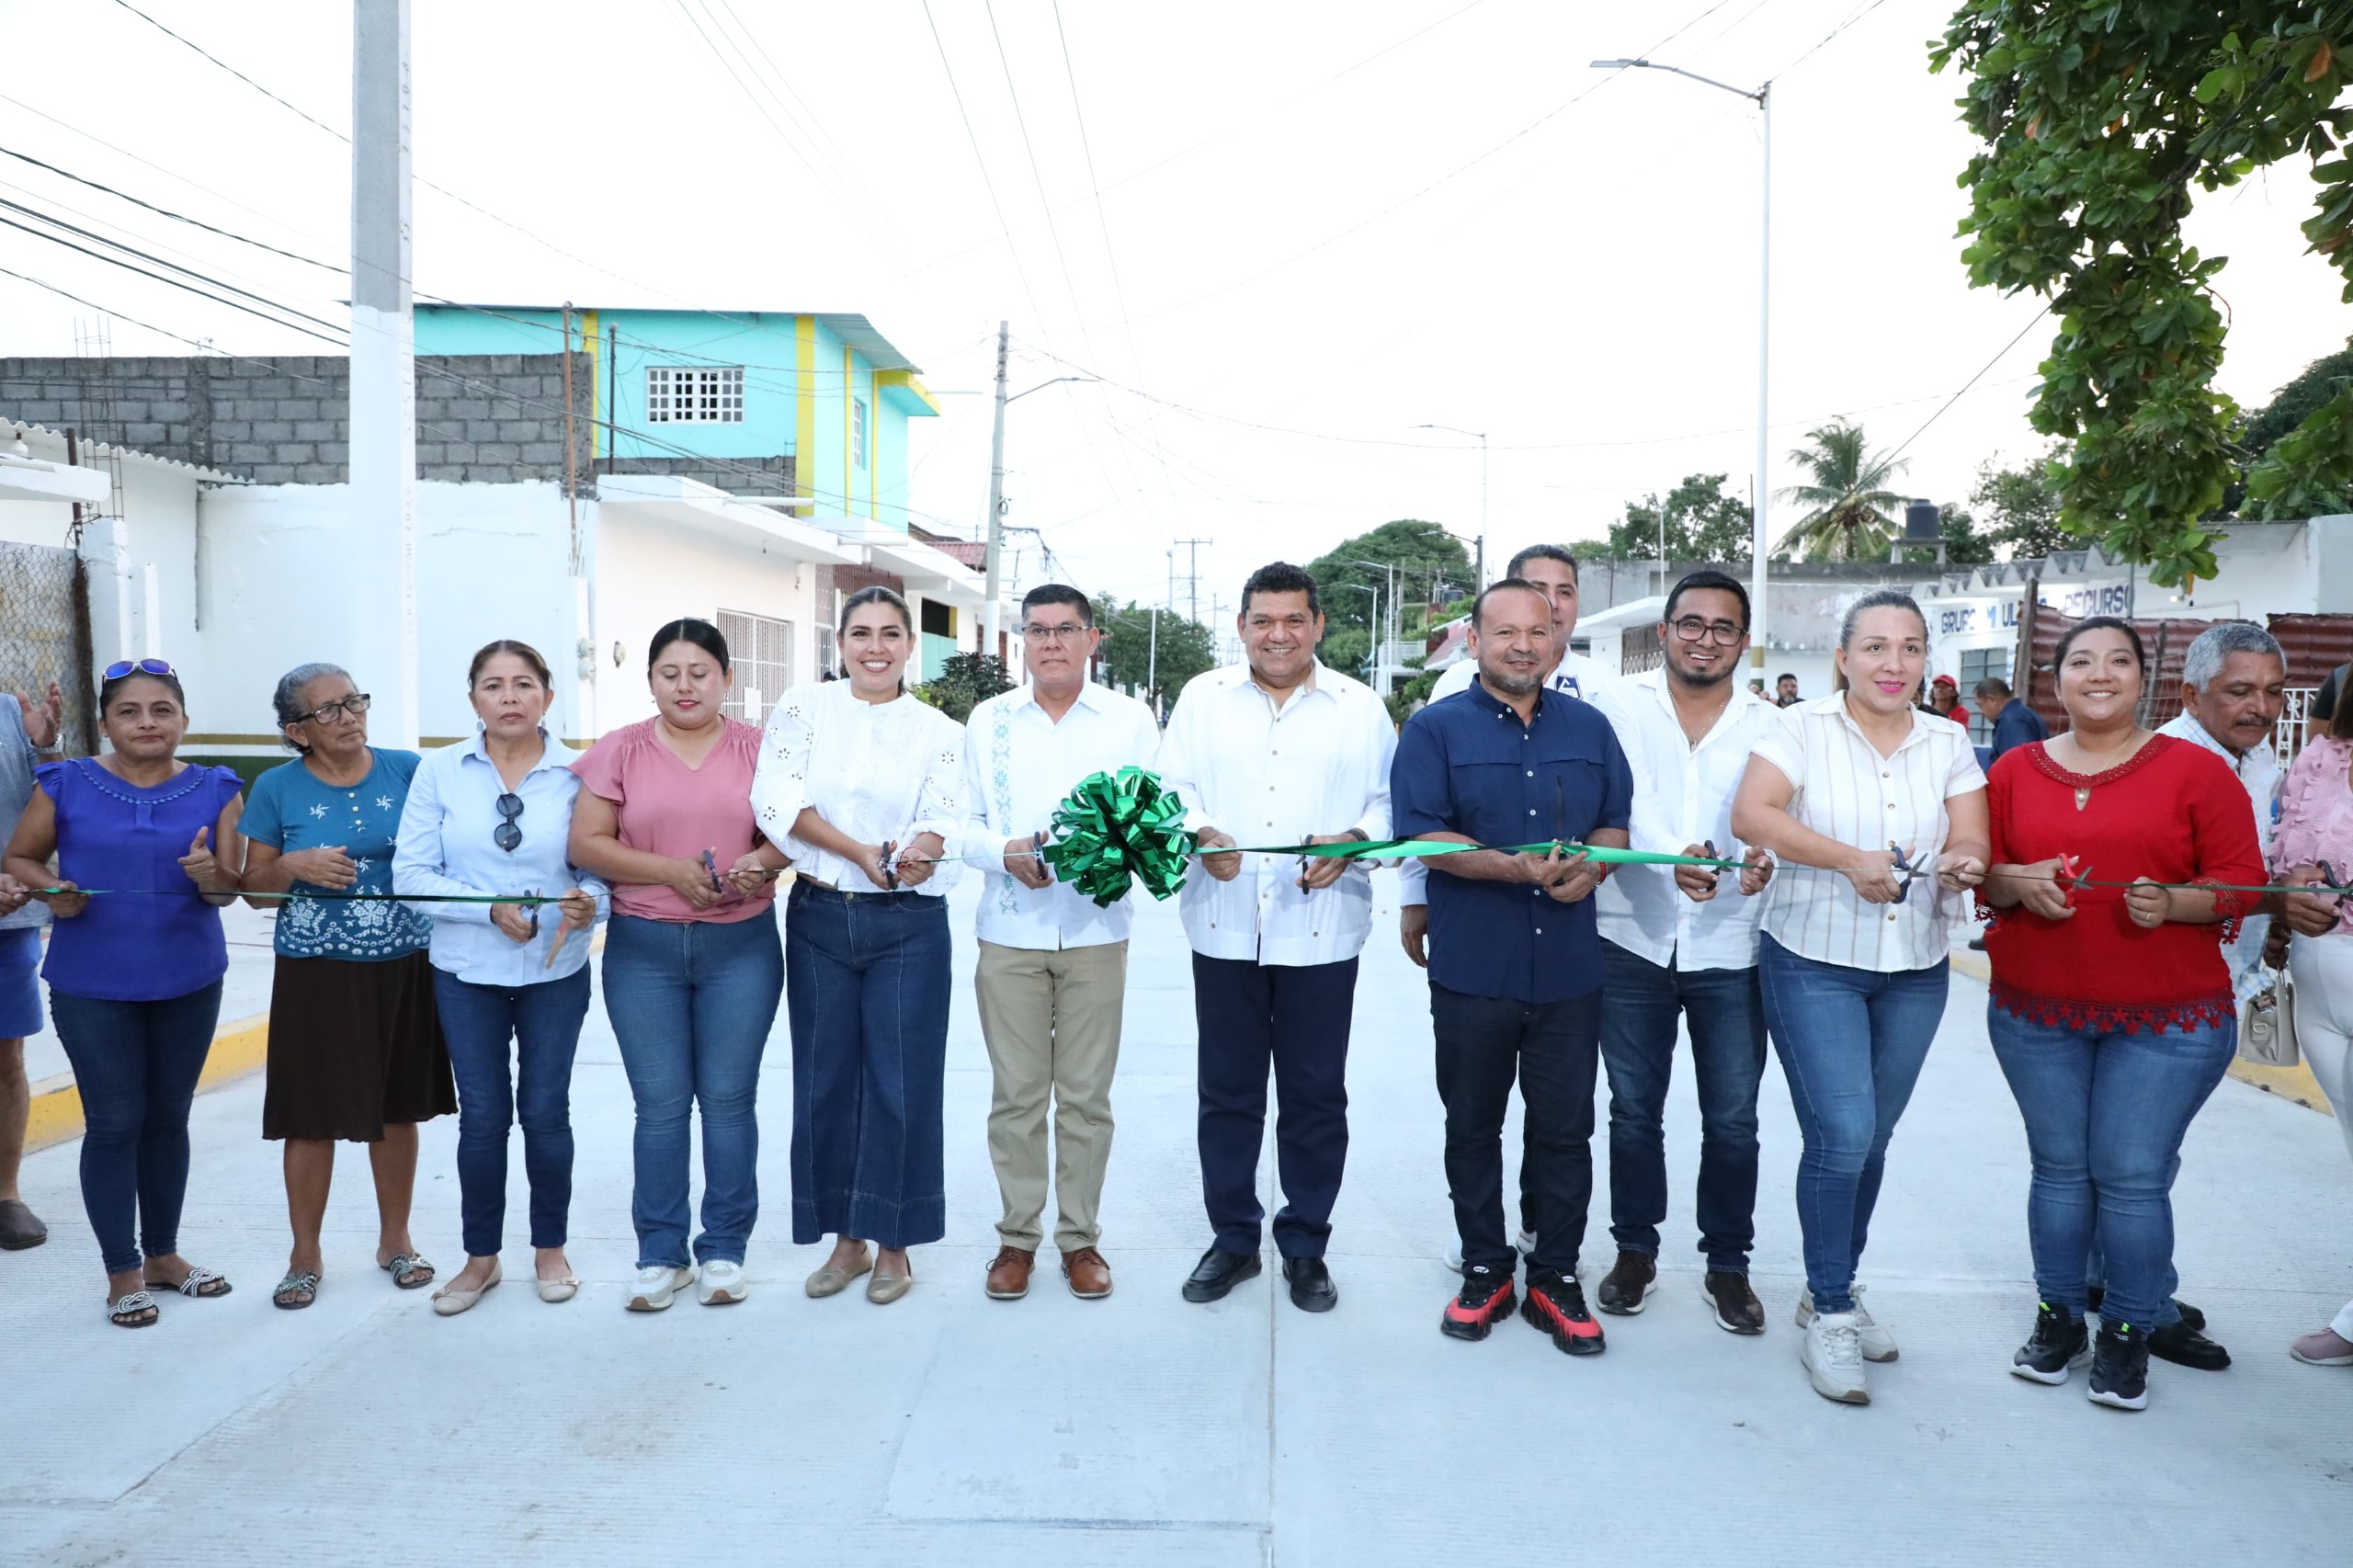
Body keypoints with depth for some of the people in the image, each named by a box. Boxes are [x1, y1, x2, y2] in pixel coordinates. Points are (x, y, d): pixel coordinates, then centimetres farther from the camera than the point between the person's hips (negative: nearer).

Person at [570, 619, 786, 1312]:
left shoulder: (756, 747, 5)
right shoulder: (619, 749, 5)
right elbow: (585, 843, -1)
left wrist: (761, 862, -18)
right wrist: (671, 871, -13)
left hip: (741, 945, 0)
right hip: (643, 948, 1)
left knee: (728, 1098, 4)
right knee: (659, 1103, 4)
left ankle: (725, 1249, 16)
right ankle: (661, 1254, 17)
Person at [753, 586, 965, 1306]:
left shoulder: (939, 732, 2)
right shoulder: (803, 708, 2)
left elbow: (942, 822, -9)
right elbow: (778, 799, -10)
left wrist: (919, 853, -32)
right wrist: (859, 852, -20)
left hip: (909, 926, -1)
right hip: (820, 918, 1)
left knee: (902, 1083, 2)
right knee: (825, 1080, 9)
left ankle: (893, 1243, 20)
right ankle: (846, 1238, 26)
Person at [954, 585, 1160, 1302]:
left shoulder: (1131, 719, 4)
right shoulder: (988, 721, 7)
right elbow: (966, 823, 6)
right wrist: (1007, 852, -13)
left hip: (1096, 929, -1)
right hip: (1009, 930, 1)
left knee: (1086, 1095, 6)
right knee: (1016, 1094, 6)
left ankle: (1081, 1237, 19)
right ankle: (1017, 1235, 19)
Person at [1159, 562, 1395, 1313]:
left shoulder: (1361, 706, 6)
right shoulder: (1202, 697, 8)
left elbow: (1389, 801, 3)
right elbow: (1169, 790, 5)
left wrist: (1352, 841, -17)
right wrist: (1199, 834, -15)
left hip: (1322, 931, -1)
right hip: (1224, 927, 1)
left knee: (1315, 1095, 7)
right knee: (1227, 1091, 10)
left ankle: (1306, 1245, 23)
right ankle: (1233, 1237, 26)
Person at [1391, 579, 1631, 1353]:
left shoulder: (1589, 728, 10)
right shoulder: (1436, 728, -2)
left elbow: (1617, 822, 11)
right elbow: (1422, 835, -10)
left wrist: (1591, 868, -11)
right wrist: (1514, 868, -23)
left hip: (1569, 970, 2)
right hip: (1472, 968, -2)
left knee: (1565, 1129, 8)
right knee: (1473, 1127, 11)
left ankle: (1556, 1278, 23)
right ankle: (1485, 1269, 27)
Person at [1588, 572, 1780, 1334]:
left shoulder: (1769, 725, 3)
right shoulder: (1620, 706, -2)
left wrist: (1766, 861, -22)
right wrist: (1671, 861, -27)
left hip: (1731, 950, 1)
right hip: (1632, 942, -1)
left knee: (1732, 1122, 9)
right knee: (1634, 1111, 13)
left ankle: (1727, 1265, 27)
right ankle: (1635, 1251, 30)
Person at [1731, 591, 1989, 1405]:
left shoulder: (1948, 743, 7)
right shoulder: (1803, 727, -6)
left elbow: (1970, 839, -1)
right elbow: (1752, 815, -20)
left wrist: (1961, 863, -25)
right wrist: (1852, 859, -28)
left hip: (1916, 971, 5)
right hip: (1814, 963, -4)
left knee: (1871, 1138, 14)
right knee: (1841, 1135, -11)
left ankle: (1834, 1290, 32)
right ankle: (1829, 1317, 6)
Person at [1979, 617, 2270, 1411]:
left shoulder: (2195, 770, -1)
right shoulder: (2016, 770, 5)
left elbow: (2242, 880, -2)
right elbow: (1978, 870, 7)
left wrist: (2171, 902, -20)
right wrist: (2018, 883, -14)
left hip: (2166, 1018, -2)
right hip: (2037, 1010, 2)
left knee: (2131, 1176, 0)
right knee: (2059, 1167, 8)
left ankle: (2127, 1334, 18)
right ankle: (2058, 1318, 25)